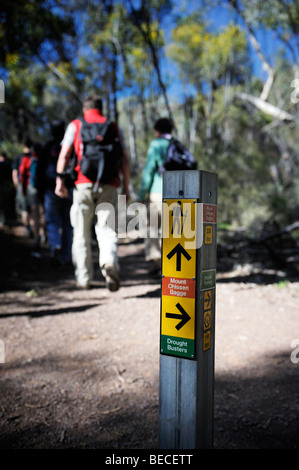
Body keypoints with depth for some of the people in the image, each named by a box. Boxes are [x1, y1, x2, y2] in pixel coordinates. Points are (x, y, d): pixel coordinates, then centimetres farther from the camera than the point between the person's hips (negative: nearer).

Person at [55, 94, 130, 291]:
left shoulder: (75, 125, 12)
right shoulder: (113, 127, 15)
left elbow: (64, 154, 1)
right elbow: (124, 159, 9)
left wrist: (60, 179, 0)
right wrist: (126, 187, 11)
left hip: (83, 183, 0)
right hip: (108, 186, 1)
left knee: (82, 233, 9)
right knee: (107, 229, 2)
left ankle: (83, 278, 14)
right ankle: (110, 263, -26)